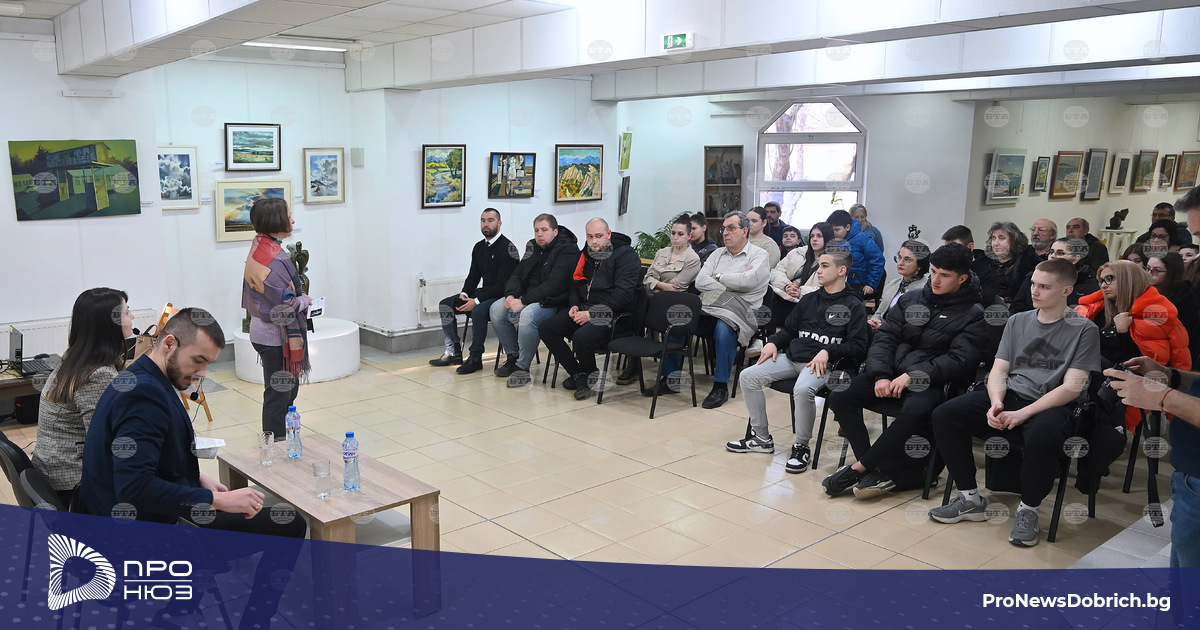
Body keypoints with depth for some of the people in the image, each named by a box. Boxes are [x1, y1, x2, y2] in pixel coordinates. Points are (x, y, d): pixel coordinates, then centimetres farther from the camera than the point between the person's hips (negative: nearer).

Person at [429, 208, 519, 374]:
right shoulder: (479, 247, 11)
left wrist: (477, 301, -23)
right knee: (446, 305, 1)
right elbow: (473, 276, 17)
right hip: (484, 293, 9)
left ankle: (475, 358, -21)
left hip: (501, 296, -9)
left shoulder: (507, 248, -15)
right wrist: (464, 295, -4)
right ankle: (453, 352, 1)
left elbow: (503, 284, -21)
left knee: (478, 311, -36)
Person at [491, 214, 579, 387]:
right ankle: (513, 357, 5)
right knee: (497, 308, -5)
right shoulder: (533, 247, 13)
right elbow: (518, 273, 15)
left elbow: (554, 285, -23)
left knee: (527, 315, -35)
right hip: (528, 298, 9)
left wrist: (524, 301, -23)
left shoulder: (567, 250, -14)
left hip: (551, 302, -9)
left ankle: (522, 367, -19)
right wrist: (511, 294, -7)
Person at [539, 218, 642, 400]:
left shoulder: (627, 256, -9)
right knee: (545, 329, -8)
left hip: (612, 315, -8)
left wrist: (591, 314, -19)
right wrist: (574, 305, 3)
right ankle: (579, 375, -6)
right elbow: (576, 284, 26)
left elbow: (623, 295, -18)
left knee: (582, 337, -34)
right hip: (584, 309, 8)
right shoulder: (586, 255, 14)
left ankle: (589, 373, 0)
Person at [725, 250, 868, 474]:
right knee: (748, 376, -10)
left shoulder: (854, 306, 2)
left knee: (803, 389, -38)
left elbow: (858, 346, -5)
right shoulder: (809, 300, 20)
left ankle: (802, 447, -15)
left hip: (824, 363, -7)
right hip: (792, 358, 7)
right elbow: (789, 329, 26)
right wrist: (773, 342, 6)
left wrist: (827, 352, -18)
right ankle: (761, 438, 2)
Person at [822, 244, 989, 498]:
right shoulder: (910, 300, 15)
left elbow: (959, 360, -9)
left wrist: (912, 376, -19)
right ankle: (877, 470, -19)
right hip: (892, 372, 5)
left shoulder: (974, 315, 2)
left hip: (931, 382, -5)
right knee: (839, 397, -17)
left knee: (914, 411, -38)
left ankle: (858, 468, -21)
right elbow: (884, 337, 9)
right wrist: (881, 376, -9)